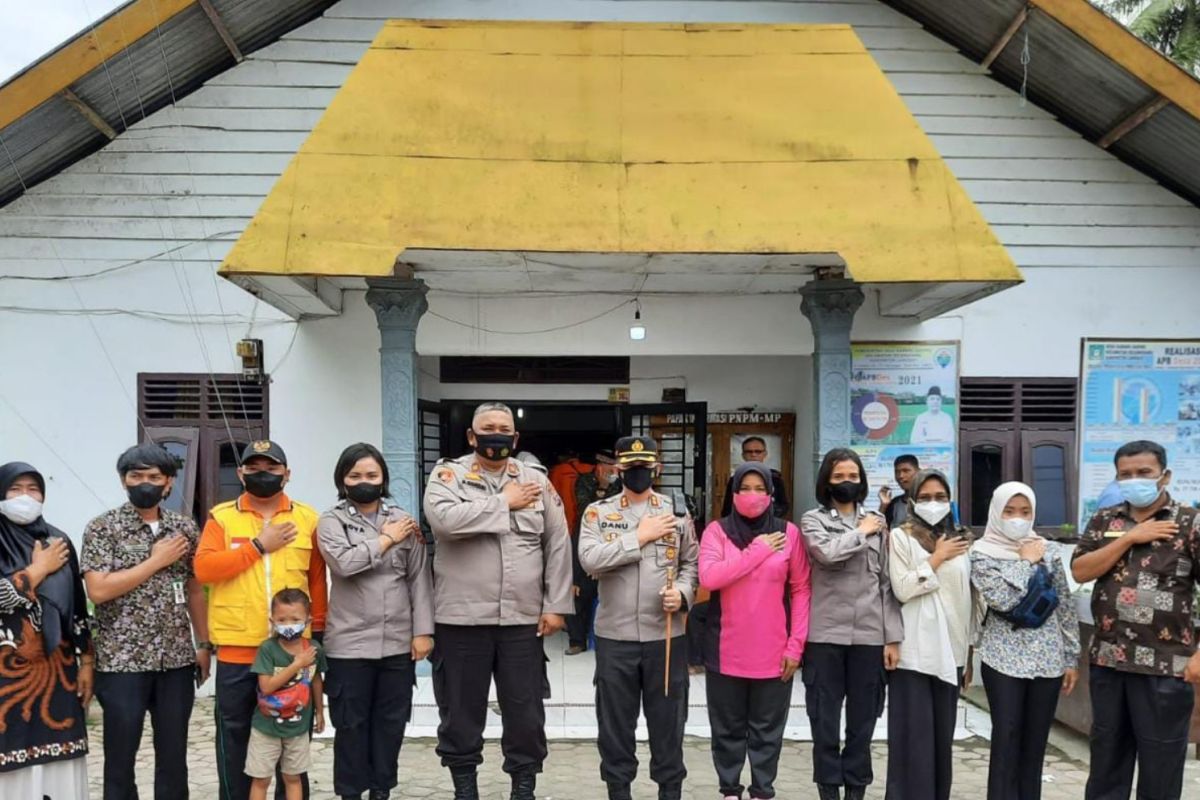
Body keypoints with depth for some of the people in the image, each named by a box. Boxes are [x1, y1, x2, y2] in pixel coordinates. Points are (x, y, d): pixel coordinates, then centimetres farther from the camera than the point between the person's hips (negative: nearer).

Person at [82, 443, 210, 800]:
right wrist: (156, 561, -14)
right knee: (120, 757, 7)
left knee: (174, 756, 11)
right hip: (121, 662, -3)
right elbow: (98, 590, -17)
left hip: (177, 660, 4)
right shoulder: (102, 528, -5)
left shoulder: (185, 528, 7)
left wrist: (204, 644, 10)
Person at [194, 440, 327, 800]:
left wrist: (318, 632, 7)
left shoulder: (307, 519, 6)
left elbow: (317, 581, 9)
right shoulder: (222, 516, 2)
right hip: (237, 649, -1)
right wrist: (259, 545, -13)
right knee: (234, 734, 9)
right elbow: (203, 568, -12)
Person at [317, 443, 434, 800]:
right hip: (350, 644, -2)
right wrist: (386, 539, -9)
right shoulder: (331, 521, 1)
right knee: (351, 724, 7)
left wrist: (422, 631, -2)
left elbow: (419, 579, 4)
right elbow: (344, 562, -19)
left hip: (398, 643, 2)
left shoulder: (404, 520, 6)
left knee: (391, 721, 11)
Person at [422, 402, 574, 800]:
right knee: (462, 709, 10)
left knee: (526, 711, 9)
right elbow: (443, 518, -23)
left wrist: (555, 605, 0)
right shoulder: (448, 475, -1)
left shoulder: (536, 480, 7)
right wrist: (505, 503, -14)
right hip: (462, 617, -2)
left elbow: (558, 545, 6)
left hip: (523, 619, 2)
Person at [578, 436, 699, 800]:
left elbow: (692, 564, 7)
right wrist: (640, 537, -13)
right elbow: (590, 559, -14)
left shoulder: (678, 513, 5)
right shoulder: (598, 512, 1)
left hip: (666, 635, 1)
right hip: (614, 637, 0)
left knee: (668, 721, 10)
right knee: (615, 721, 10)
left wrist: (682, 593, -12)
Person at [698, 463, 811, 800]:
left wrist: (796, 644, -5)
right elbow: (708, 577, -17)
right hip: (726, 651, 0)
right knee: (728, 728, 10)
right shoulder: (717, 530, -1)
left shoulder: (788, 532, 2)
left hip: (773, 651, 0)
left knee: (767, 730, 8)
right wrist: (757, 551, -15)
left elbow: (801, 590, 1)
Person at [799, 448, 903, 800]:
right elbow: (828, 554, -19)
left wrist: (893, 637, 1)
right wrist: (861, 532, -4)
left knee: (862, 723, 9)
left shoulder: (878, 522, 10)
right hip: (825, 635, -2)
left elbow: (888, 583, 7)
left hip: (869, 635, 2)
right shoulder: (813, 520, 3)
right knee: (825, 723, 5)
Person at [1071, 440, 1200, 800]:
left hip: (1165, 665, -4)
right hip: (1107, 662, 4)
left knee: (1160, 768, 6)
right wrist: (1129, 538, -11)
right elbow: (1079, 571, -3)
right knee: (1106, 761, 15)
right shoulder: (1103, 521, 8)